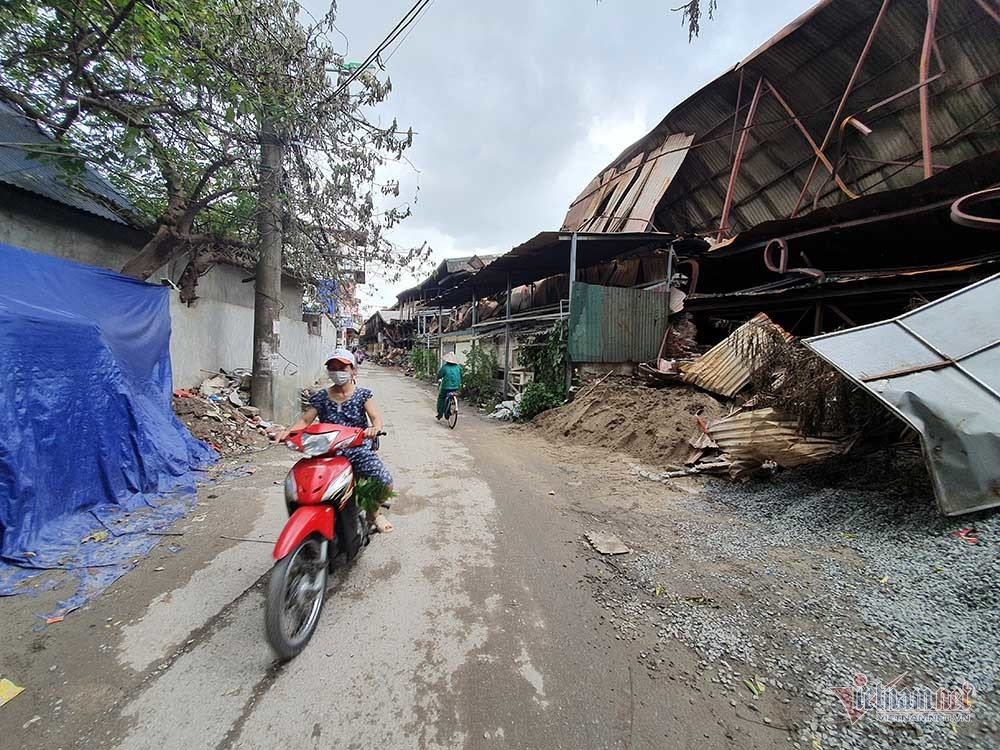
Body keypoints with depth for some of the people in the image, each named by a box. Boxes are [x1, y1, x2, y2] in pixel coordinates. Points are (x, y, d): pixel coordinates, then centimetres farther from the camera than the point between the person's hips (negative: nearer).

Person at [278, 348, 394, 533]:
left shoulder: (363, 395, 2)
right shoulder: (320, 397, 8)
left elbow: (376, 417, -10)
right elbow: (305, 420, 2)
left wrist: (375, 428, -33)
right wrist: (288, 431, -19)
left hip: (358, 449, -2)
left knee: (386, 483, -16)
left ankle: (373, 511, 18)